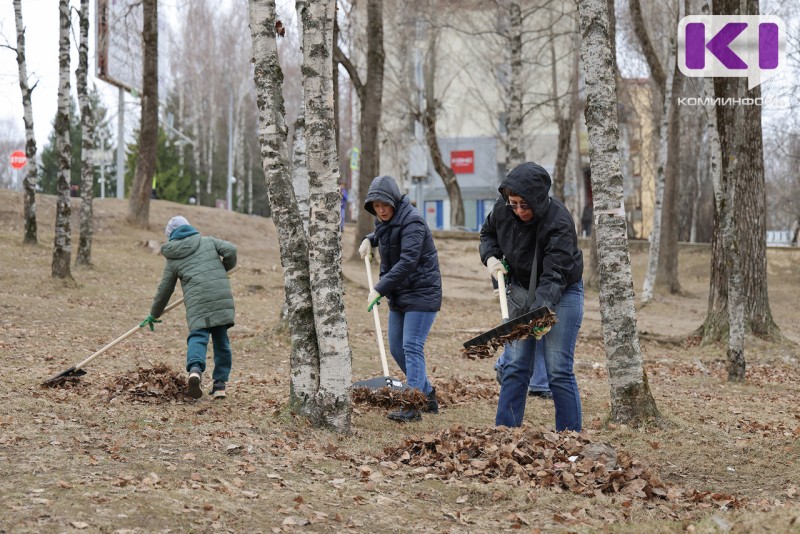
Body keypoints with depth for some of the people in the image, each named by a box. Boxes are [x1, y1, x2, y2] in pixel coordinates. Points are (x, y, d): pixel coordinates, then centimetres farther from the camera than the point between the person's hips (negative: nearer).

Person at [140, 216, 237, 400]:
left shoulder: (173, 259, 14)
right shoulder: (208, 241, 16)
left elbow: (164, 289, 19)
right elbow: (230, 250, 1)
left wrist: (154, 314, 32)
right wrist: (226, 267, 23)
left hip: (197, 302, -2)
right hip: (222, 296, 2)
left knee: (198, 336, -4)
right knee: (221, 340, 11)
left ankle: (195, 368, -36)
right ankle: (220, 384, 10)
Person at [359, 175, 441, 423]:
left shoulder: (412, 223, -19)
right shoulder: (386, 222, 10)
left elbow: (407, 262, -29)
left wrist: (379, 289, -30)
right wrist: (370, 239, 15)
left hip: (422, 294, -10)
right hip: (399, 295, 10)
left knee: (411, 347, -15)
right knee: (397, 349, 12)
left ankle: (412, 406, -15)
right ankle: (427, 395, 25)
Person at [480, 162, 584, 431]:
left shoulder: (559, 223, -30)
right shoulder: (503, 209, -13)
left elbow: (554, 275, -37)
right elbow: (488, 232, 11)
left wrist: (543, 311, -51)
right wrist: (491, 257, -10)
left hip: (562, 292, -5)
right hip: (521, 288, 5)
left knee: (558, 370, -9)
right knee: (515, 366, 4)